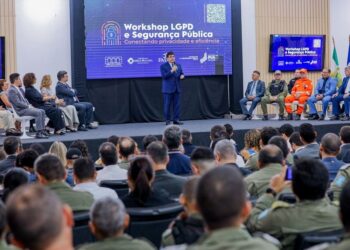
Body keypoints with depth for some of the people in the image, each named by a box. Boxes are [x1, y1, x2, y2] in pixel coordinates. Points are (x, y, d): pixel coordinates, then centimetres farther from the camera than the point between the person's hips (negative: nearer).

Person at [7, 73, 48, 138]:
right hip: (20, 110, -10)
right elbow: (18, 103, -21)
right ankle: (38, 133, -23)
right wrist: (28, 106, -14)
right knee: (38, 112, -24)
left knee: (42, 111, 0)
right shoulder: (12, 90, -14)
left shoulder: (19, 89, 17)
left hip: (25, 108, 10)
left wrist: (29, 105, 5)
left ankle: (42, 130, -2)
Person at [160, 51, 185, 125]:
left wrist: (182, 76, -8)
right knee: (167, 105, -2)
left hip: (177, 88, 5)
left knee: (177, 104, 4)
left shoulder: (178, 65, 13)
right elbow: (164, 76, -15)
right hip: (168, 89, -5)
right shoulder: (163, 66, -3)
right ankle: (167, 120, 5)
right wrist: (172, 71, -25)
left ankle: (176, 120, 9)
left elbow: (181, 74, 16)